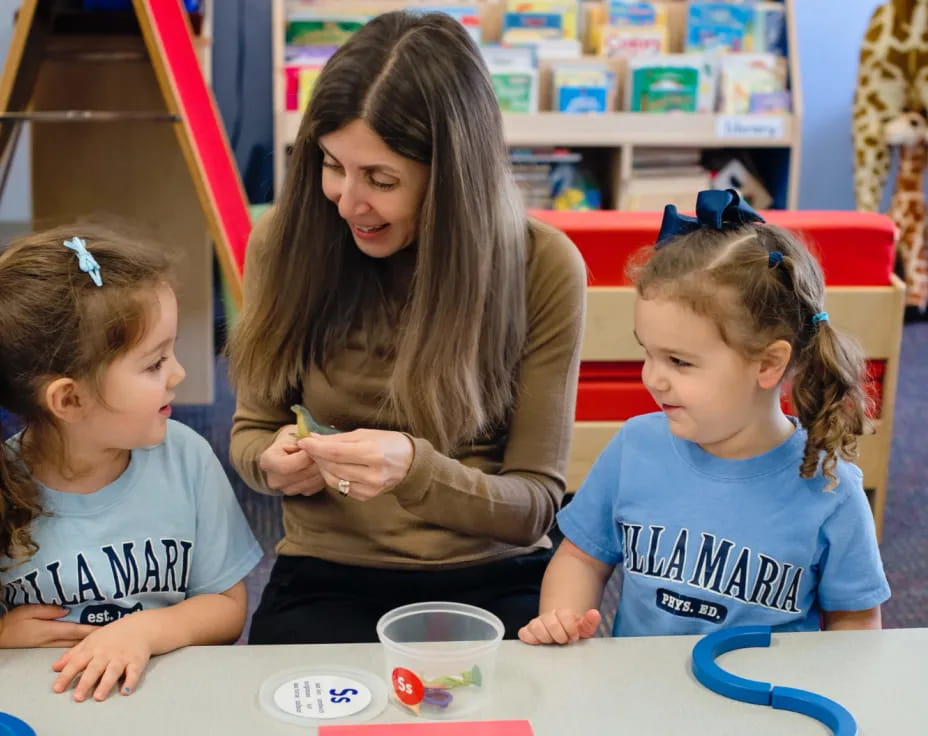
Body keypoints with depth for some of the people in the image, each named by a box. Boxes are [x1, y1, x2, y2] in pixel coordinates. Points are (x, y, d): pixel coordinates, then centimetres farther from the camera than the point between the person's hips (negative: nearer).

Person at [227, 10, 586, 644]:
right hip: (325, 584, 1)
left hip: (494, 585, 0)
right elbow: (253, 427, 10)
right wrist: (273, 461, -14)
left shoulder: (543, 267, -9)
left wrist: (416, 469, -26)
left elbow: (535, 502, -7)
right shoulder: (286, 241, -4)